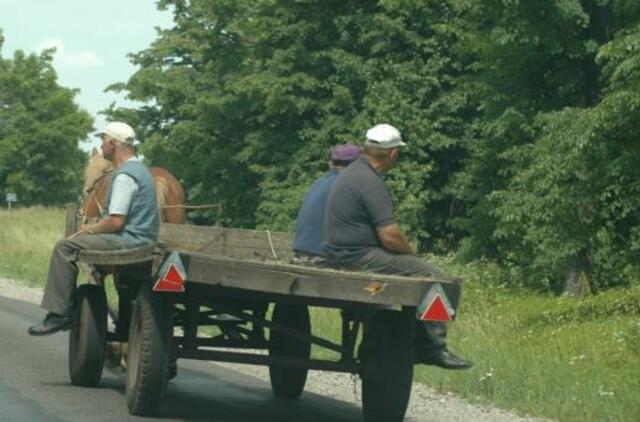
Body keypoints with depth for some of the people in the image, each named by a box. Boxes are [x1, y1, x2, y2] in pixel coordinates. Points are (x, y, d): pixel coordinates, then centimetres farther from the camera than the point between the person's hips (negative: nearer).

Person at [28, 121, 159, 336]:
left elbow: (115, 222, -21)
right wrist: (93, 228, 14)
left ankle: (60, 313, -15)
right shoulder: (139, 169, 18)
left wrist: (90, 230, -5)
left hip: (129, 241, -11)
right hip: (139, 237, 11)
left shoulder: (125, 176, -16)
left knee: (65, 247, -14)